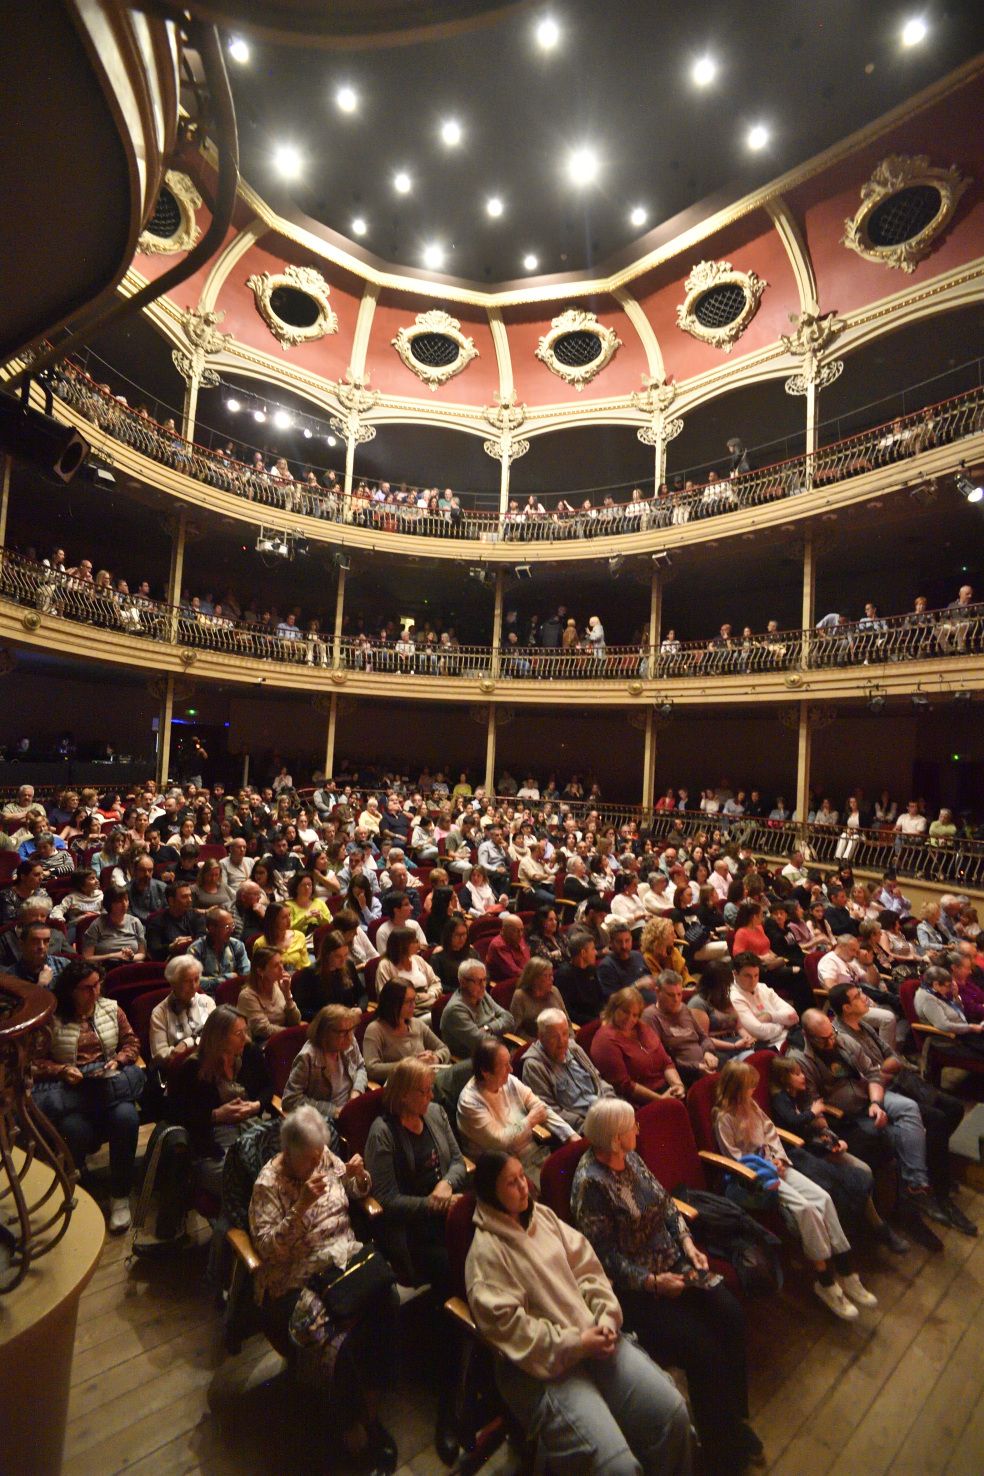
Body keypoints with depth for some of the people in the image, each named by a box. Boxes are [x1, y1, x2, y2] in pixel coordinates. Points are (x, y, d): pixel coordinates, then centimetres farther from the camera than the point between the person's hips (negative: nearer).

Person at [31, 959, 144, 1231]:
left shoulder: (112, 1008, 7)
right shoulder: (51, 1018, 0)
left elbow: (132, 1043, 11)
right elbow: (35, 1060, 2)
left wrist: (118, 1061, -8)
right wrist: (63, 1070, -14)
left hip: (109, 1081, 1)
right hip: (70, 1086, -1)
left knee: (126, 1118, -30)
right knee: (78, 1132, -31)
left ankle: (120, 1196, -8)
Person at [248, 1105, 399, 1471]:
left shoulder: (325, 1157, 2)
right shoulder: (268, 1184, -11)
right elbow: (268, 1249, -16)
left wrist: (358, 1174, -7)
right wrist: (301, 1206, -29)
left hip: (345, 1256, 4)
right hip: (297, 1280, -4)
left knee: (387, 1301, -23)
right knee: (338, 1340, -26)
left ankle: (371, 1408, -2)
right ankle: (353, 1430, 2)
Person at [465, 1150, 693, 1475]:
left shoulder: (542, 1216, 6)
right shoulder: (486, 1252, -14)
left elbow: (586, 1267, 8)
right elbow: (508, 1326, -17)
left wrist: (606, 1316, -8)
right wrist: (577, 1344, -16)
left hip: (592, 1336, 6)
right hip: (546, 1364, -6)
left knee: (672, 1410, -6)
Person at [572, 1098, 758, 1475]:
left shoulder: (630, 1157, 0)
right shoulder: (589, 1182, -25)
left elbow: (665, 1202, 8)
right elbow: (605, 1255, -20)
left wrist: (688, 1244, -6)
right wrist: (653, 1282, -18)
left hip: (671, 1261, 7)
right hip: (632, 1286, -7)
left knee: (730, 1316, -5)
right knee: (703, 1347, -13)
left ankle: (734, 1420, 16)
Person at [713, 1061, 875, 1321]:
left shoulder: (752, 1105, 9)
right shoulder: (724, 1118, -16)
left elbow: (771, 1133, 13)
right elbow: (734, 1158, -14)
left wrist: (779, 1158, -3)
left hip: (774, 1166, 7)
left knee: (823, 1197, -11)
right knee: (805, 1207, -24)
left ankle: (846, 1273, -3)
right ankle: (825, 1281, -8)